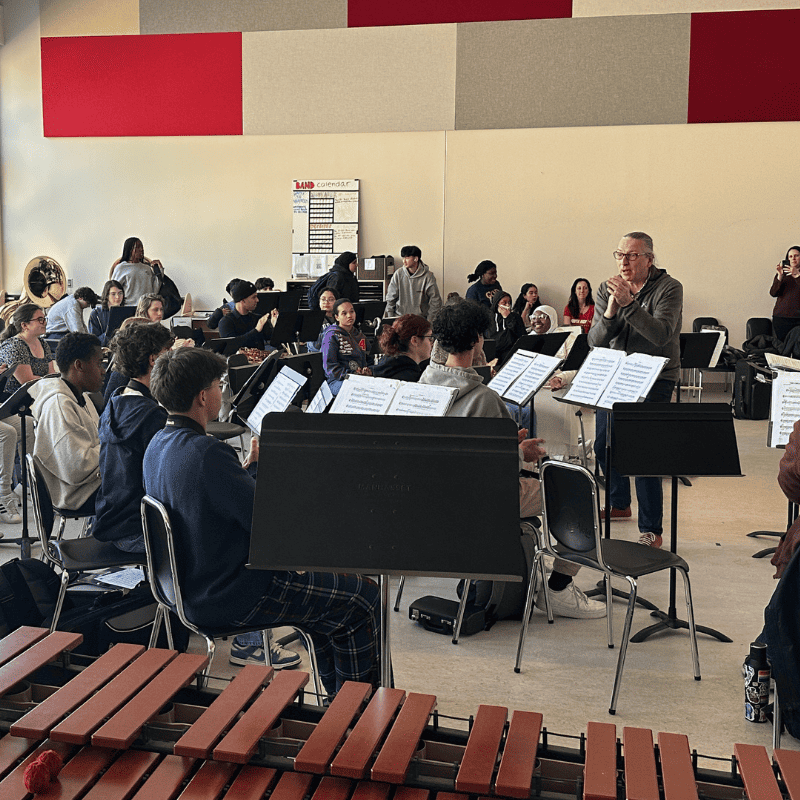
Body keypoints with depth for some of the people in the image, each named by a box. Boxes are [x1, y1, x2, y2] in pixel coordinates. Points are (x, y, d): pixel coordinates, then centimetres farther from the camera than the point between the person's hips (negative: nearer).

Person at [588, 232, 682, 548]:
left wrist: (629, 303, -33)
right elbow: (595, 341, -5)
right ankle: (619, 503, 39)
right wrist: (611, 310, -23)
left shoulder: (669, 288, -10)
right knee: (604, 445, 14)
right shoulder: (607, 289, 3)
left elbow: (661, 335, -25)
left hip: (655, 379, -6)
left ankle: (651, 530, -4)